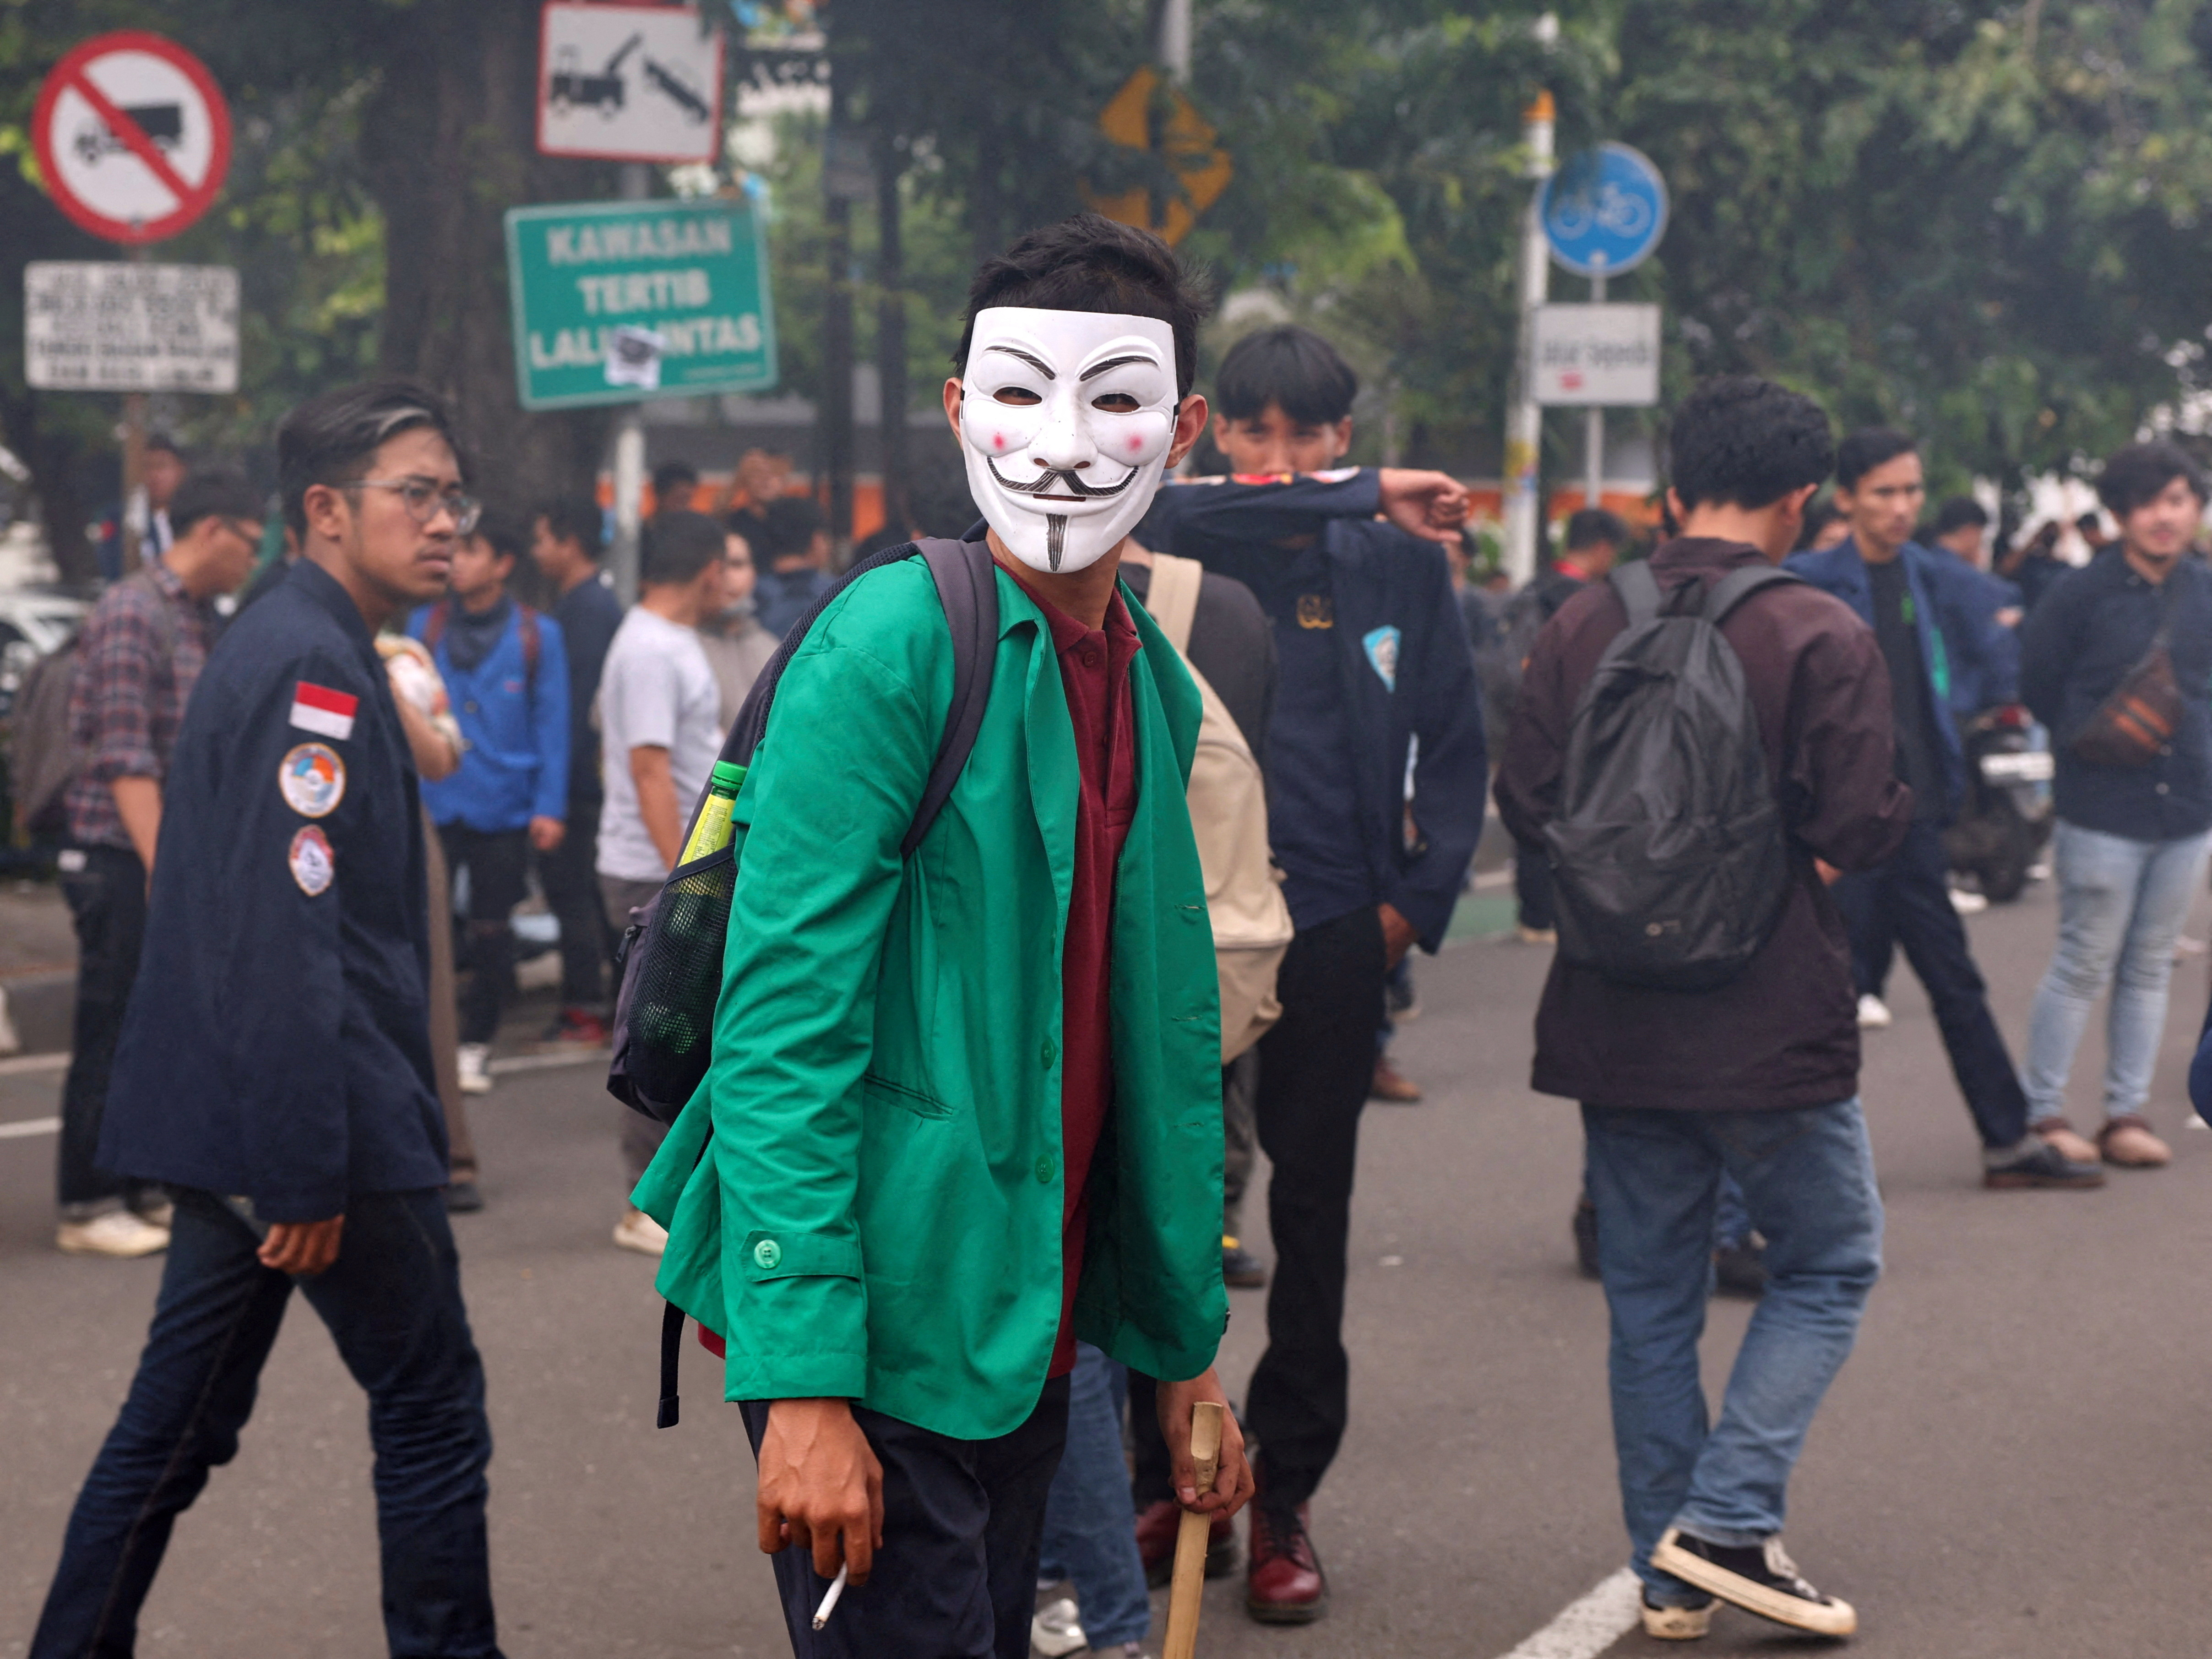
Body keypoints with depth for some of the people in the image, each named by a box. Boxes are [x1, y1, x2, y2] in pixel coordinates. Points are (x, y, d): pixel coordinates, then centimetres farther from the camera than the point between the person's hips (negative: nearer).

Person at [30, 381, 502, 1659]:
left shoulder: (280, 648, 17)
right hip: (318, 1129, -10)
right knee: (433, 1415, 1)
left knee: (179, 1427, 14)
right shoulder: (312, 667, -16)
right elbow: (287, 939, -23)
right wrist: (309, 1177, -24)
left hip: (229, 1129, 10)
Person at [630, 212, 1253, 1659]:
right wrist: (804, 1382, -23)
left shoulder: (1157, 686, 10)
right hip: (879, 1322, -8)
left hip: (1029, 1328, 8)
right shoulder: (889, 644, -14)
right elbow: (782, 1027, -18)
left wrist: (1186, 1347, 16)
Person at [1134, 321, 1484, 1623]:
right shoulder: (1181, 551, -1)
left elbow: (1455, 744, 9)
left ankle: (1283, 1500, 20)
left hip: (1331, 932, 1)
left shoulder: (1401, 565, 3)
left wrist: (1417, 899, 0)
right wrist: (1358, 495, -23)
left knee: (1313, 1219, 8)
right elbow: (1162, 513, -26)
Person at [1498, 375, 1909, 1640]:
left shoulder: (1584, 627, -1)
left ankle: (1670, 1575, 19)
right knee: (1831, 1264, 13)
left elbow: (1525, 807, 2)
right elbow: (1862, 831, -16)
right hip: (1774, 1026, -4)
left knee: (1650, 1300, 14)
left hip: (1615, 1023, 5)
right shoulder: (1822, 637, -13)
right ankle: (1728, 1518, 0)